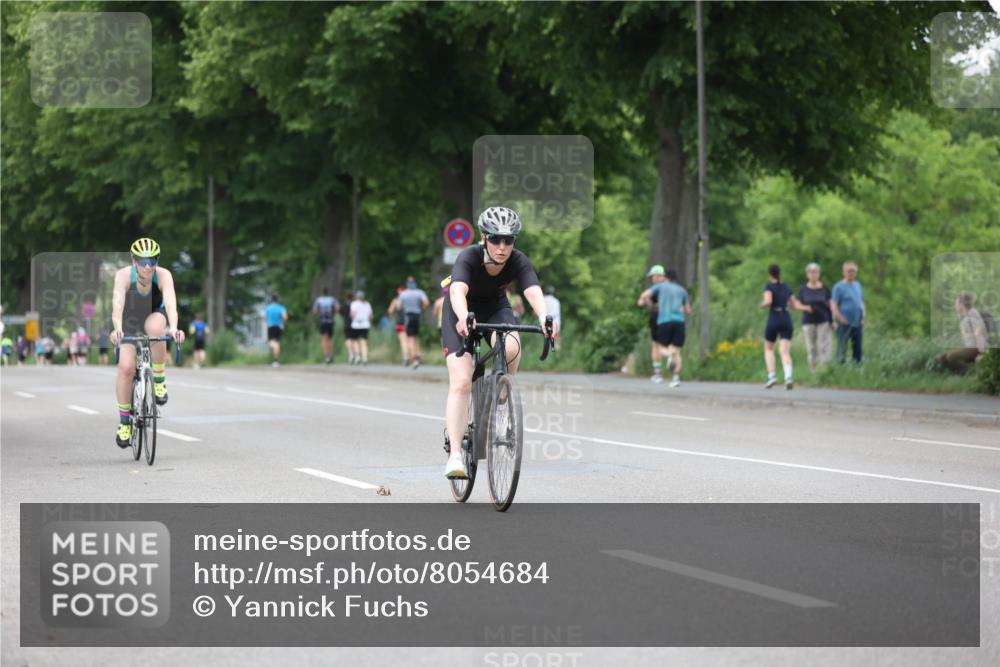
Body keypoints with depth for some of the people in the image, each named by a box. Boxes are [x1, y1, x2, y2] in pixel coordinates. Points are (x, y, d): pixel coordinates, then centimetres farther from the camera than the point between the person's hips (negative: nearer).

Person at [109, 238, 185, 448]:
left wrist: (173, 328, -61)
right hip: (129, 322, 0)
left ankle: (159, 381, -17)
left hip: (154, 317, 0)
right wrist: (117, 328, -61)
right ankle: (124, 421, -1)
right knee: (126, 367, -20)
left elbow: (171, 304, -42)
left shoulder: (163, 276, -28)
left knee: (156, 328, -37)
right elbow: (117, 304, -42)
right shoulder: (124, 275, -28)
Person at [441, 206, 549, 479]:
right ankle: (455, 455, -17)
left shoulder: (518, 261, -25)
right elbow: (458, 290, -49)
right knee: (461, 382, -18)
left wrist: (543, 317, -61)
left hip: (496, 308, 2)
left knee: (510, 347, -32)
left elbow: (533, 291, -40)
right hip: (462, 313, -2)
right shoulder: (469, 257, -32)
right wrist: (463, 317, -70)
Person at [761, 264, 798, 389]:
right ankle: (788, 377, -27)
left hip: (773, 319, -3)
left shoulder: (769, 286, -4)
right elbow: (794, 305, 16)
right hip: (787, 319, 3)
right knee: (785, 352, -4)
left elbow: (768, 301, -20)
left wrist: (762, 305, 1)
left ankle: (772, 375, 2)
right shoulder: (787, 288, 12)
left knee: (768, 348, 18)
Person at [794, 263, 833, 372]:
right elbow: (797, 305, 6)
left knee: (825, 346, -8)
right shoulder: (803, 290, 4)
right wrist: (806, 307, -14)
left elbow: (830, 305, 5)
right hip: (808, 322, 1)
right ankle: (813, 368, 11)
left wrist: (832, 320, 0)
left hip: (824, 321, -1)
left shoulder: (824, 289, 3)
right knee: (811, 347, 1)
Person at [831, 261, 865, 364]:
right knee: (842, 348, -4)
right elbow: (833, 304, -9)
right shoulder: (839, 287, -4)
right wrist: (840, 317, -16)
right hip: (845, 323, -6)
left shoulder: (858, 285, 14)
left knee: (857, 347, 8)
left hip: (858, 322, 6)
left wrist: (863, 316, 8)